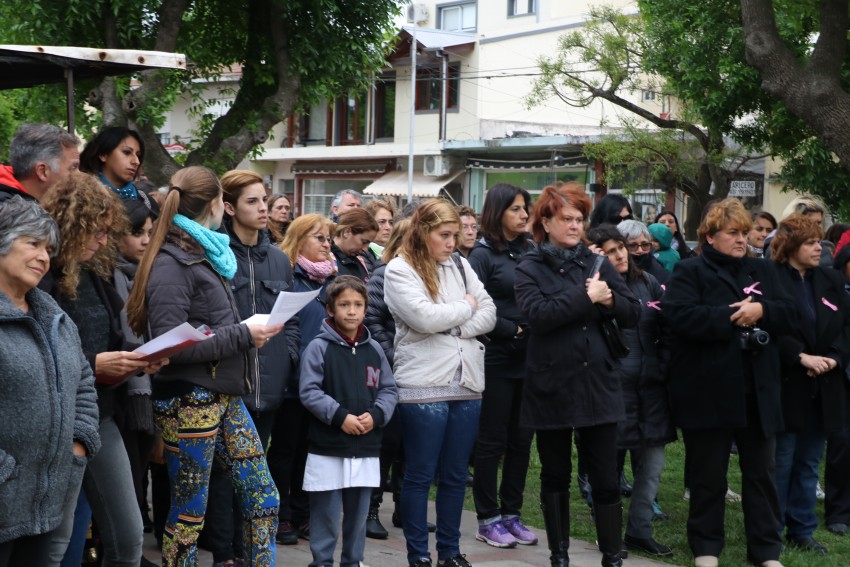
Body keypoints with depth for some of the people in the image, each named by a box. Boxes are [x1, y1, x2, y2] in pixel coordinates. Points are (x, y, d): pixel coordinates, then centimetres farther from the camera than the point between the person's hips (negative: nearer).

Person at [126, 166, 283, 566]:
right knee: (188, 513, 1)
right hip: (190, 401, -9)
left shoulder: (206, 254, 15)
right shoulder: (172, 263, -13)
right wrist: (243, 335, -17)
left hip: (226, 396, 9)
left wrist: (252, 332, 4)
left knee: (262, 497, 8)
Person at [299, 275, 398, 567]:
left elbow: (389, 390, 10)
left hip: (367, 448, 4)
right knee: (326, 512, 3)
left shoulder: (374, 349, 8)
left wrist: (375, 415, -9)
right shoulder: (319, 348, -6)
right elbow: (309, 392, -11)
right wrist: (340, 416, -18)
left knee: (358, 511, 13)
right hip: (327, 449, -4)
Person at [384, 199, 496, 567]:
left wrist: (453, 328, -9)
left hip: (467, 383, 6)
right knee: (420, 475, 2)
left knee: (455, 474, 11)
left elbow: (489, 314, 8)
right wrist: (466, 307, -3)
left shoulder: (460, 266, 13)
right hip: (423, 385, -5)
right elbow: (425, 318, -17)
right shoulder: (399, 270, -5)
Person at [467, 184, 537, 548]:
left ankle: (512, 514, 19)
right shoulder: (483, 255, -6)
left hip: (529, 358, 5)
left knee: (521, 440, 9)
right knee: (492, 441, 2)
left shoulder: (531, 251, 10)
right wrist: (514, 331, -13)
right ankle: (488, 519, 9)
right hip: (497, 358, -5)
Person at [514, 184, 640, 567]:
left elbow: (633, 313, 5)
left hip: (598, 383, 2)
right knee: (556, 475, 11)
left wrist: (609, 300, -14)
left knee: (605, 478, 3)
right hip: (552, 386, -2)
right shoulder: (529, 269, -2)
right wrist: (586, 297, -19)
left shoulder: (597, 263, 9)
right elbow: (537, 315, -19)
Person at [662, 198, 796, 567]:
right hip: (708, 392, -4)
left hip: (758, 392, 5)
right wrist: (731, 317, -15)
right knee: (709, 474, 5)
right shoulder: (690, 272, -2)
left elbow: (790, 314, 6)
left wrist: (762, 310, -14)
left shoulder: (763, 271, 14)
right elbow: (678, 315, -19)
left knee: (761, 472, 9)